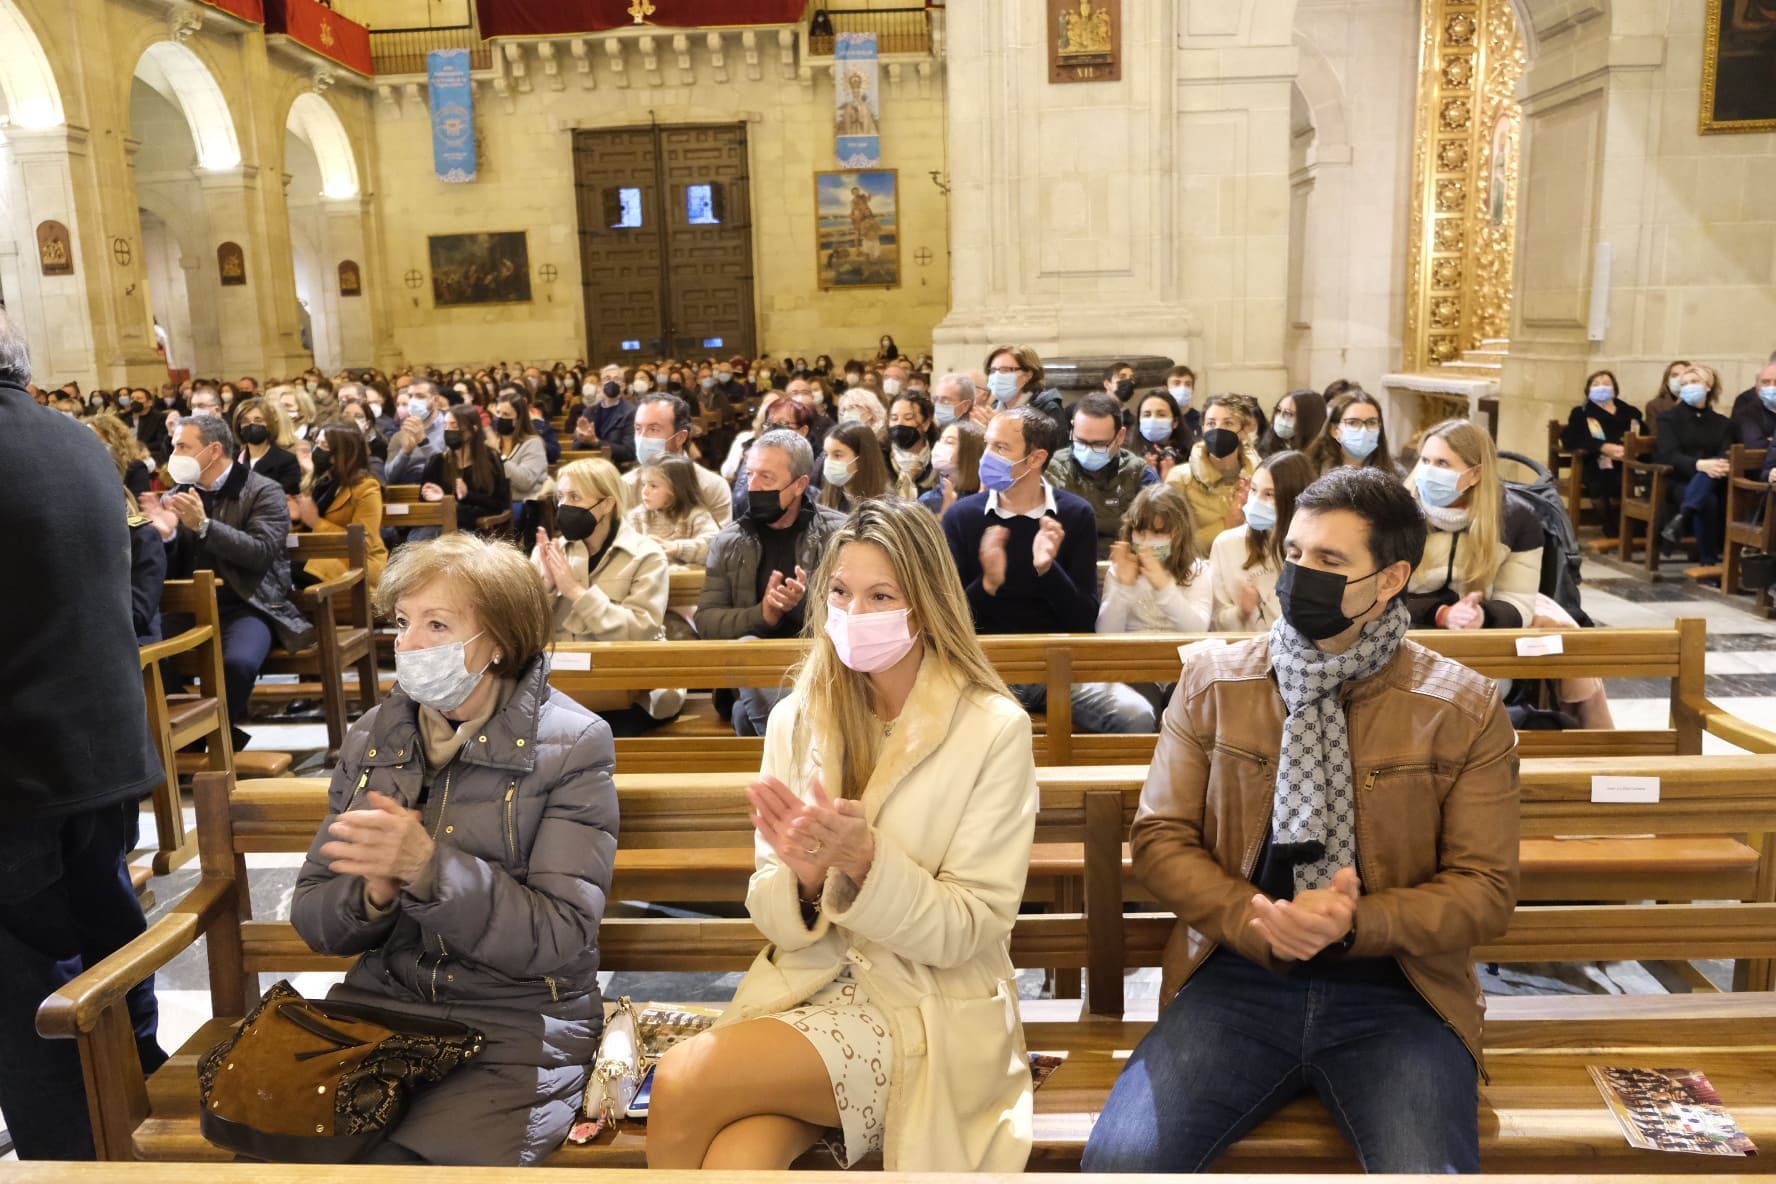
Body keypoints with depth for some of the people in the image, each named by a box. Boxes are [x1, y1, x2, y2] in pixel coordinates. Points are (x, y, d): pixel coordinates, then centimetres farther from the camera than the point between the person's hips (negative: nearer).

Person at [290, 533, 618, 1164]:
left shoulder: (572, 744, -8)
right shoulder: (371, 738, 7)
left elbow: (562, 938, -15)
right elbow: (311, 918, 7)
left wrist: (429, 866, -27)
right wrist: (374, 893, -16)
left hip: (518, 1023, -4)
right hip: (379, 1003, 4)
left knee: (405, 1162, -25)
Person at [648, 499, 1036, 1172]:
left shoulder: (993, 729, -10)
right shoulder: (797, 718, 3)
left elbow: (968, 930, -10)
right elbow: (775, 919, 4)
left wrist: (863, 858, -26)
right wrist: (806, 874, -20)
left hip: (931, 1010, -3)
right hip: (803, 987, 3)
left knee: (683, 1085, -23)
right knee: (734, 1160, -27)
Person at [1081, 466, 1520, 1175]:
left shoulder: (1464, 710, 2)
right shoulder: (1212, 682, 5)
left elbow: (1486, 889, 2)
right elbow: (1159, 838, 4)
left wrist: (1354, 925, -16)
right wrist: (1259, 921, -13)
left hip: (1395, 990, 0)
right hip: (1237, 975, 1)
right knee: (1117, 1161, -20)